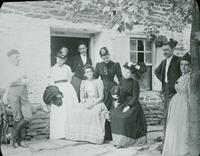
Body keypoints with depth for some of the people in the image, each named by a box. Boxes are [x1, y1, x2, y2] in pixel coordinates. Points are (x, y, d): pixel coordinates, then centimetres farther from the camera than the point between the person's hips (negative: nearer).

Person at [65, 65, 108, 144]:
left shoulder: (98, 82, 2)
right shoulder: (83, 82, 13)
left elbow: (101, 97, -3)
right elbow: (81, 97, 10)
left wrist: (93, 104, -17)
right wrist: (85, 103, -12)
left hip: (97, 103, -4)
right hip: (86, 103, 4)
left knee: (94, 112, -36)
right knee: (76, 111, -26)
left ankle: (93, 136, -29)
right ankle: (81, 134, -19)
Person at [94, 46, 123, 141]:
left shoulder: (115, 65, 2)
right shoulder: (99, 65, 10)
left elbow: (120, 78, 4)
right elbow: (94, 77, 14)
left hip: (112, 89, -2)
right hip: (102, 90, 2)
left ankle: (111, 135, 5)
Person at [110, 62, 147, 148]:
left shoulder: (134, 83, -9)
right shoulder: (122, 81, 11)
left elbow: (135, 97, -13)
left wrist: (128, 106, -21)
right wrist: (118, 102, 2)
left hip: (132, 104, -6)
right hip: (123, 103, 6)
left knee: (124, 116, -27)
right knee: (113, 114, -16)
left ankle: (123, 141, -16)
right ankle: (117, 139, -9)